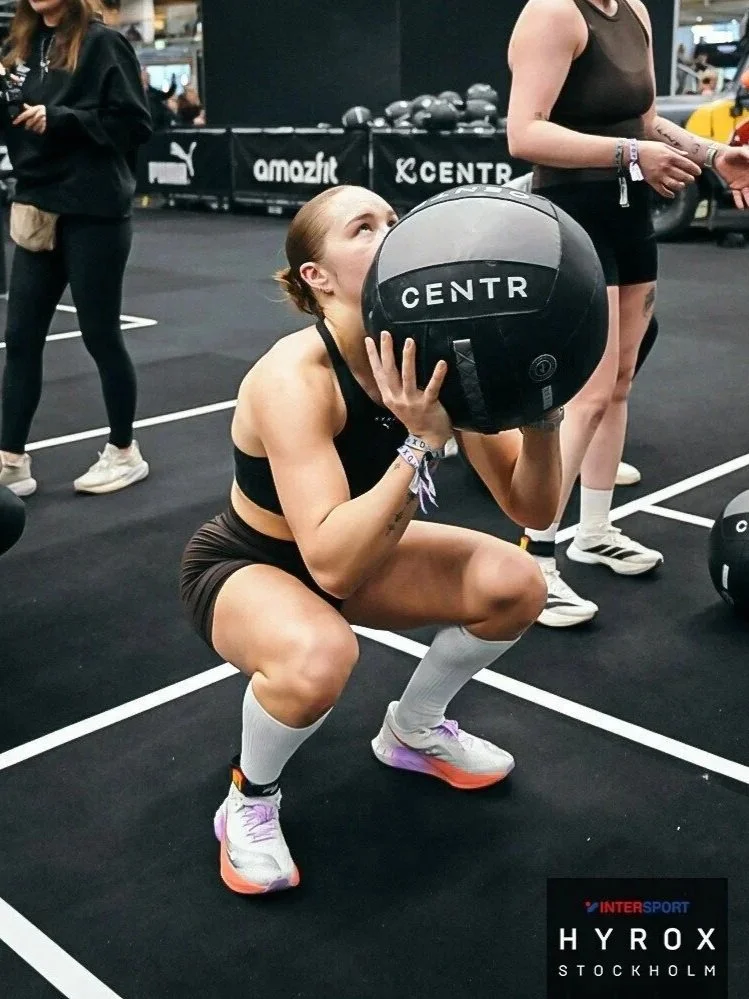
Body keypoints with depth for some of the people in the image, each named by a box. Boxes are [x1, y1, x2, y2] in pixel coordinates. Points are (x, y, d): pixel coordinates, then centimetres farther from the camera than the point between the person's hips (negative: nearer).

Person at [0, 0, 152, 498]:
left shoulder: (103, 42, -6)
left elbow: (136, 123, -12)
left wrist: (61, 118, -18)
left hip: (94, 214, -6)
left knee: (101, 335, 3)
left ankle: (125, 453, 21)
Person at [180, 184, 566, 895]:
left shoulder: (433, 356, -16)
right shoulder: (295, 376, -34)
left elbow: (531, 509, -15)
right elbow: (331, 564, -42)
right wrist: (420, 444, -46)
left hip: (352, 551, 6)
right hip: (241, 566, -6)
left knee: (515, 585, -10)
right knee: (318, 656, -38)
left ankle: (412, 733, 18)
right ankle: (249, 802, -3)